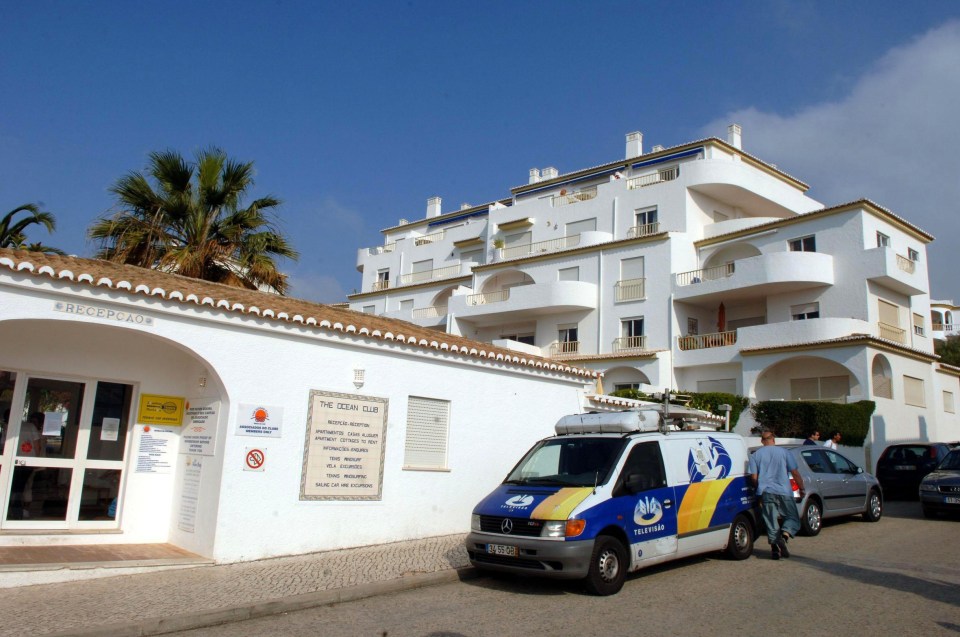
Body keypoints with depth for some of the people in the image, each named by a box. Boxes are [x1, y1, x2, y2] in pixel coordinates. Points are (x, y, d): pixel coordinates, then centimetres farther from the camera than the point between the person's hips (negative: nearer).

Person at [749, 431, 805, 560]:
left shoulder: (755, 455, 6)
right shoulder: (784, 452, 4)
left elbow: (754, 477, 1)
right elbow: (795, 473, 2)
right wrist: (802, 488, 13)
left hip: (766, 492, 1)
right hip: (784, 491, -1)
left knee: (771, 521, 9)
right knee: (793, 517, 10)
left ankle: (774, 547, 1)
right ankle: (785, 534, -16)